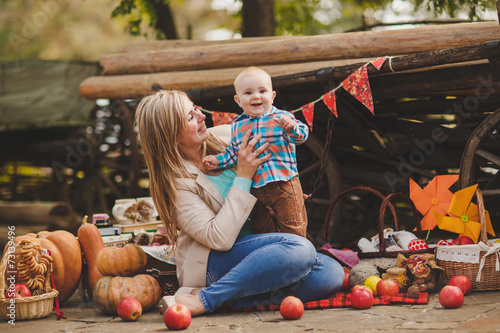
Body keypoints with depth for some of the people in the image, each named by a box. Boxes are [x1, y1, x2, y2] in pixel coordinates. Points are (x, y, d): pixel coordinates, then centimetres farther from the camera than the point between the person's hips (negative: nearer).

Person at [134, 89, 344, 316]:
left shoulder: (221, 138, 7)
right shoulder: (176, 182, -13)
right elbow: (219, 238, -22)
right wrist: (243, 176, -19)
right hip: (213, 262, -7)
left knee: (332, 274, -18)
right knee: (299, 248, -33)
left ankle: (230, 298, -21)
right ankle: (204, 300, -25)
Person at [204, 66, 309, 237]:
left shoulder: (281, 117, -7)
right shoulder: (237, 126, 6)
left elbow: (302, 134, -15)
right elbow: (233, 152, 16)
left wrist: (292, 127, -35)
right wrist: (218, 160, 3)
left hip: (283, 183, -4)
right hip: (254, 188, 4)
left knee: (292, 226, 2)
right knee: (260, 226, 16)